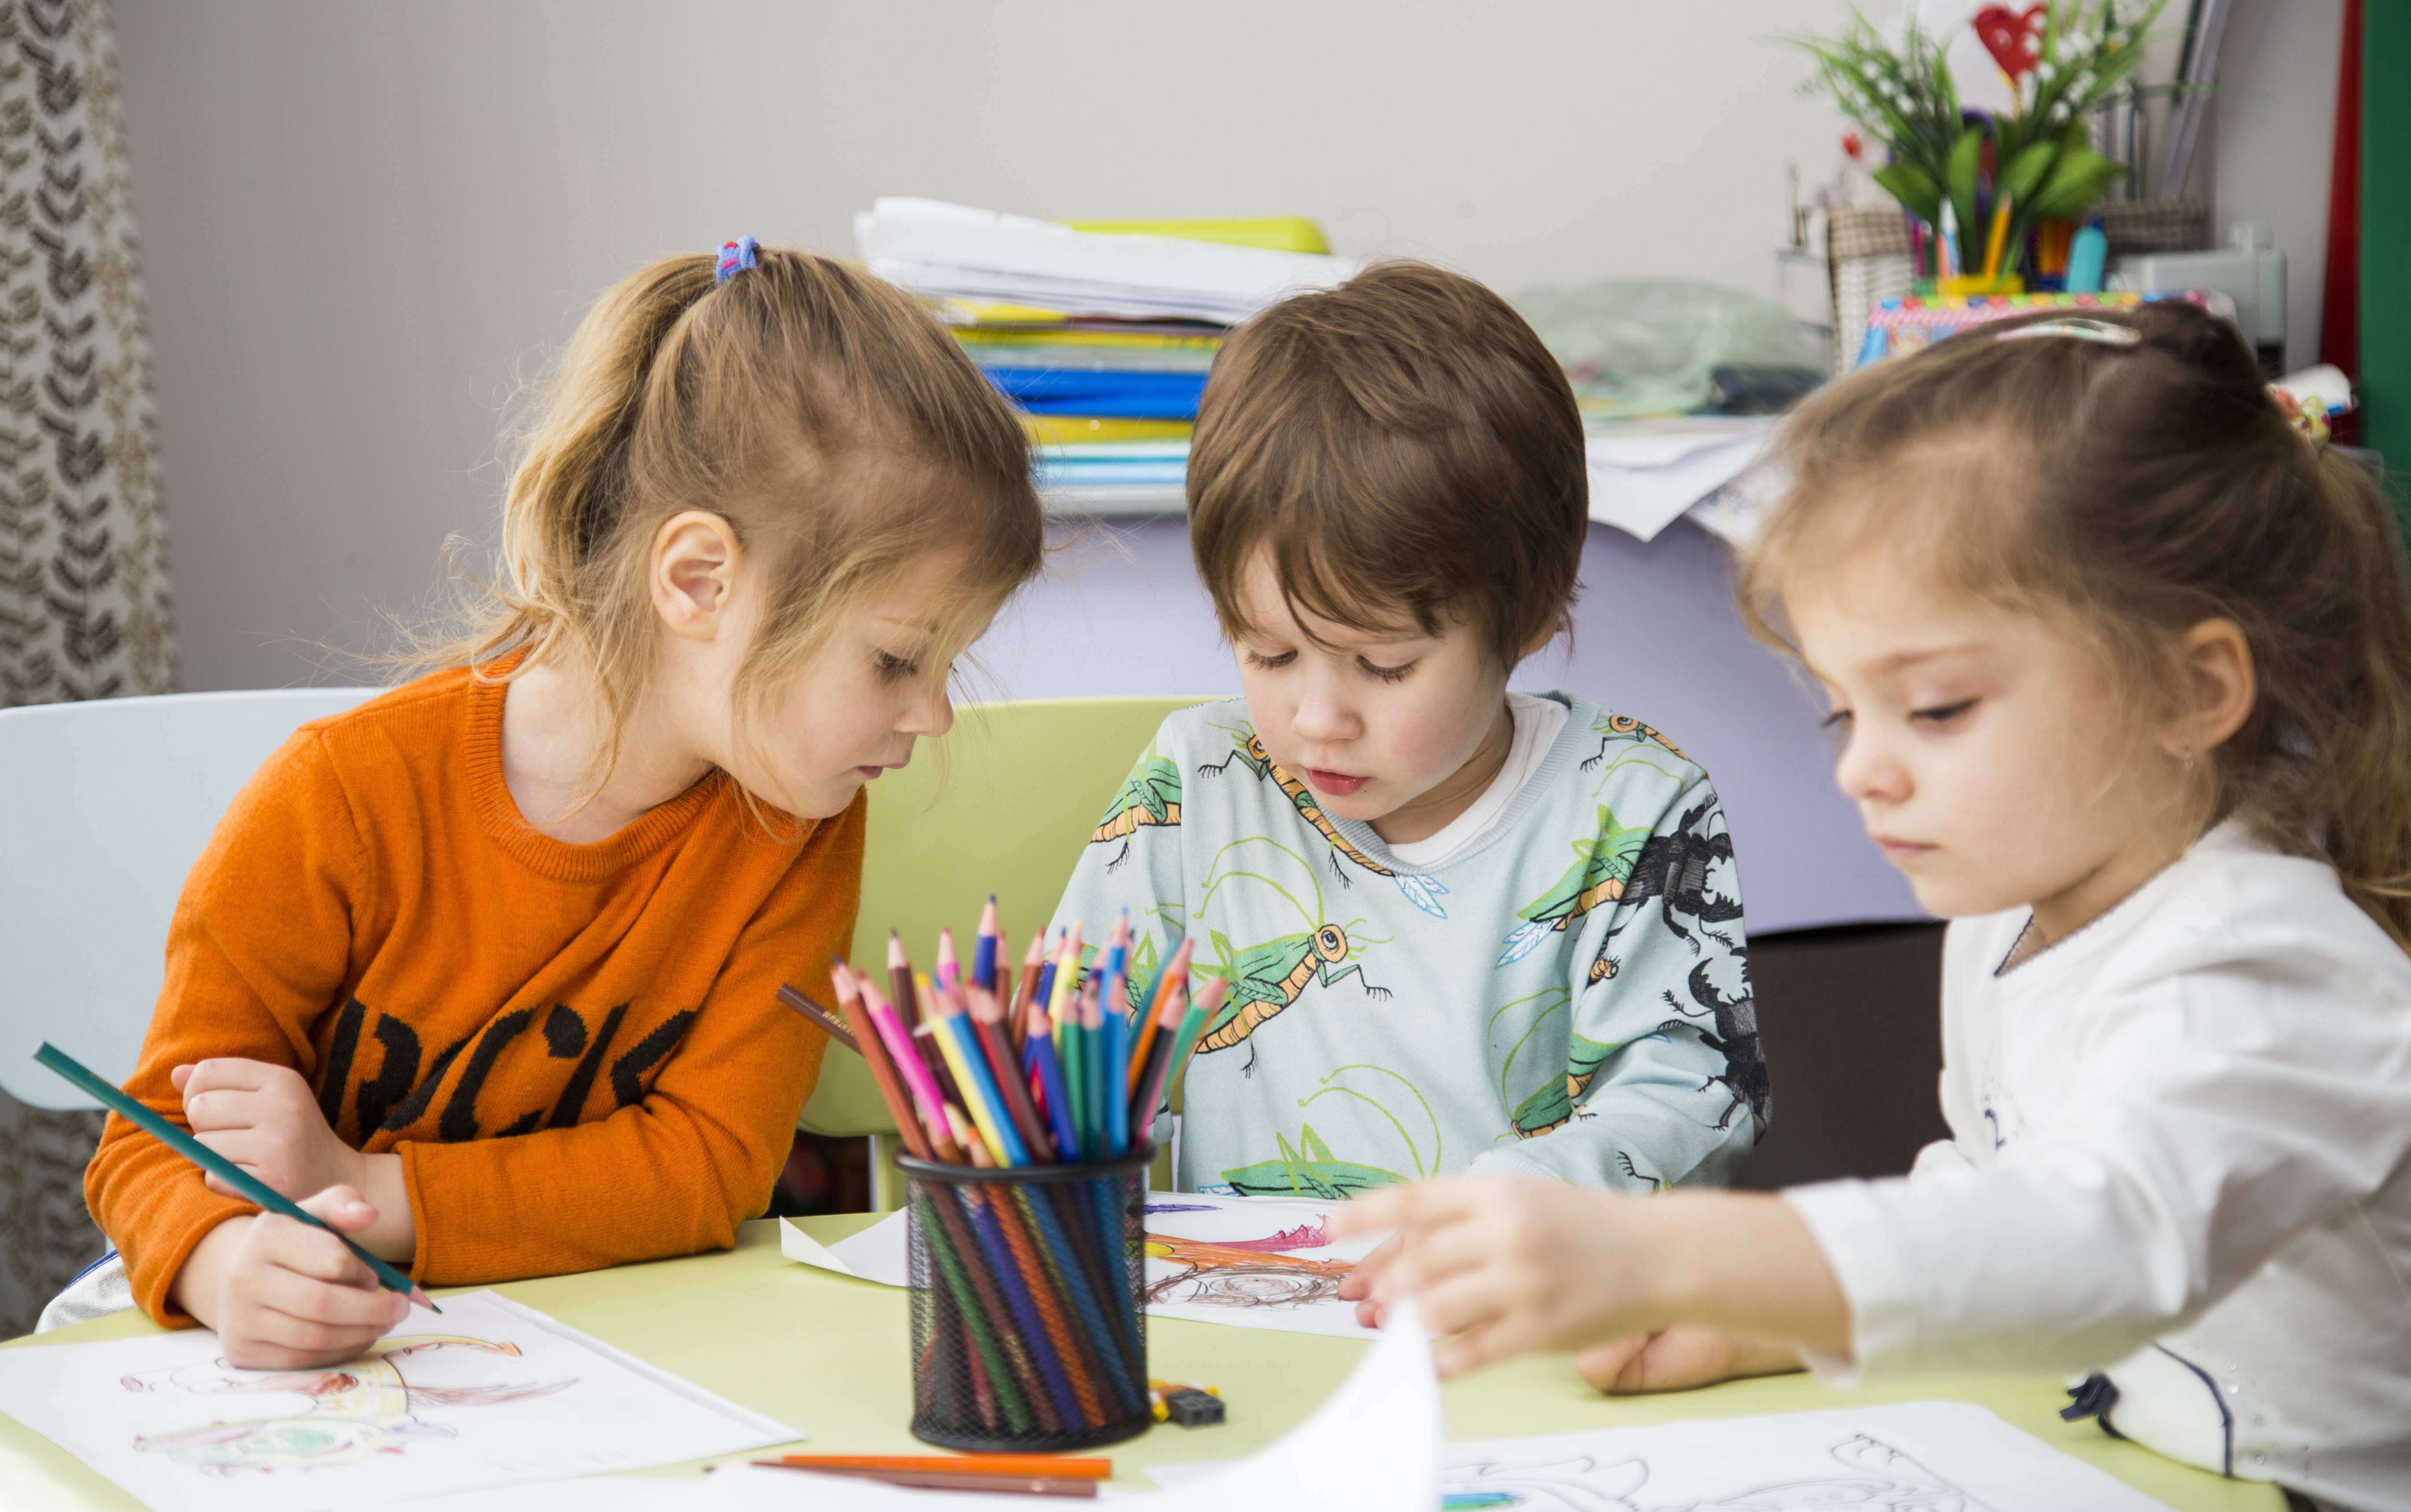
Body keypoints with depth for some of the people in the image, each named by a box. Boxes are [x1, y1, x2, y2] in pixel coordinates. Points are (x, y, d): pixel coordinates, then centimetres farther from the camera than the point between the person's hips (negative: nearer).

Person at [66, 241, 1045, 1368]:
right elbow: (162, 1140, -11)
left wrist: (368, 1192, -22)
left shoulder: (797, 831, -7)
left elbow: (711, 1163, -11)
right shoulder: (344, 799, -16)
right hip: (319, 1352, -1)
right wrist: (228, 1259, -35)